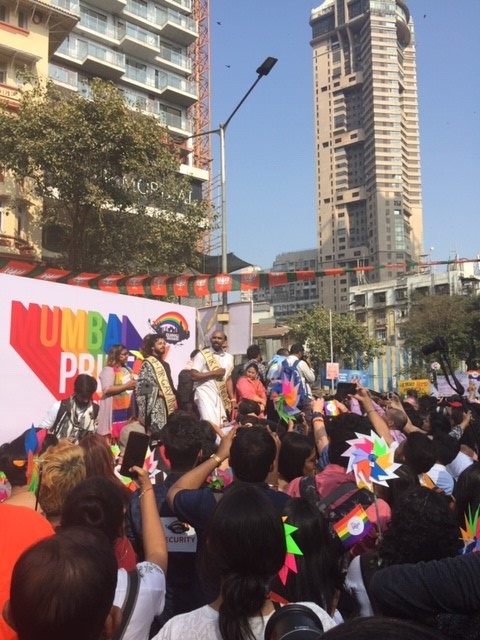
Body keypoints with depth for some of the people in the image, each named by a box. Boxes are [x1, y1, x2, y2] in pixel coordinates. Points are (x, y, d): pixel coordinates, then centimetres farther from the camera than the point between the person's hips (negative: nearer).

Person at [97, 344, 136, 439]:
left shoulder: (128, 369, 17)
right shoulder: (108, 370, -7)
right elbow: (107, 389, -18)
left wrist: (134, 385, 7)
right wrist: (126, 386, -15)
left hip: (128, 408, 7)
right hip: (115, 410, -7)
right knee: (115, 435, -8)